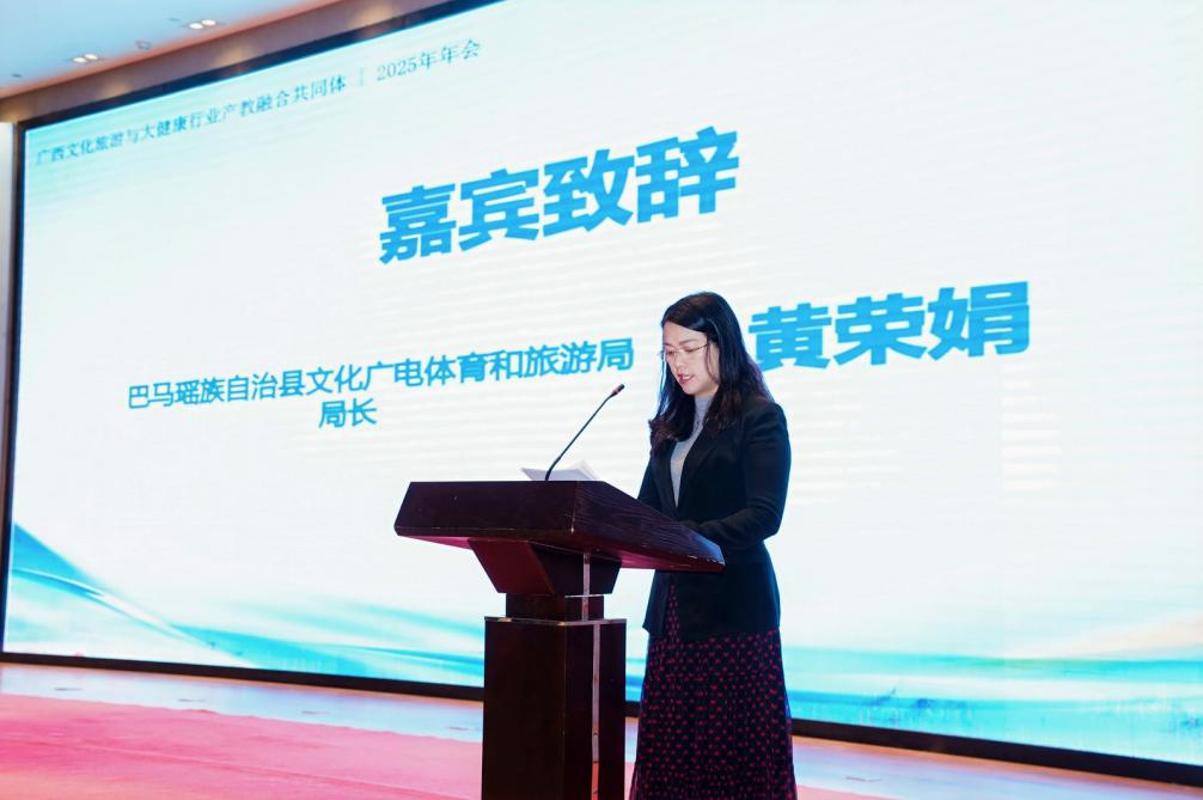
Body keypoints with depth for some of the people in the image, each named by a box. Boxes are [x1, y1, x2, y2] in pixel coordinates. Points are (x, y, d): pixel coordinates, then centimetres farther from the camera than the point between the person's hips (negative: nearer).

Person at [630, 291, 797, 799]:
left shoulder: (759, 417, -4)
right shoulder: (670, 424, 16)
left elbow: (764, 515, -15)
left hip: (732, 605, -6)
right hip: (673, 603, 7)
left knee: (735, 751, -2)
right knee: (669, 747, 7)